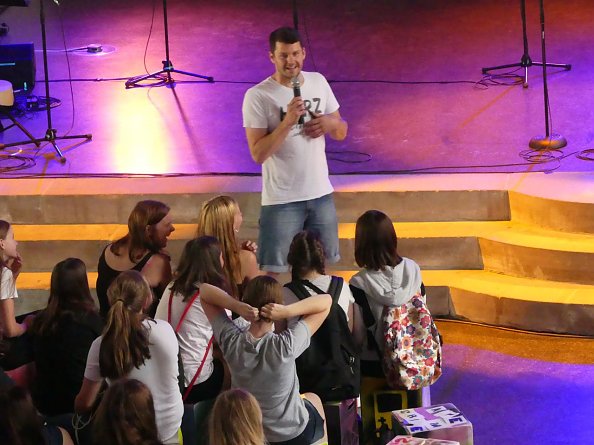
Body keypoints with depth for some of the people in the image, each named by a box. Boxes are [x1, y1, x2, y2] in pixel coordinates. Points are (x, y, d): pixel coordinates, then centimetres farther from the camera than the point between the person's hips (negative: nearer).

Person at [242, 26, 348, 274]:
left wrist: (330, 123, -12)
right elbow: (258, 154, -17)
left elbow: (342, 133, 11)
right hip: (281, 199, -5)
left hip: (321, 193, 5)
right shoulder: (257, 96, -13)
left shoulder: (319, 82, 3)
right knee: (272, 270, 1)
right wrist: (287, 121, -26)